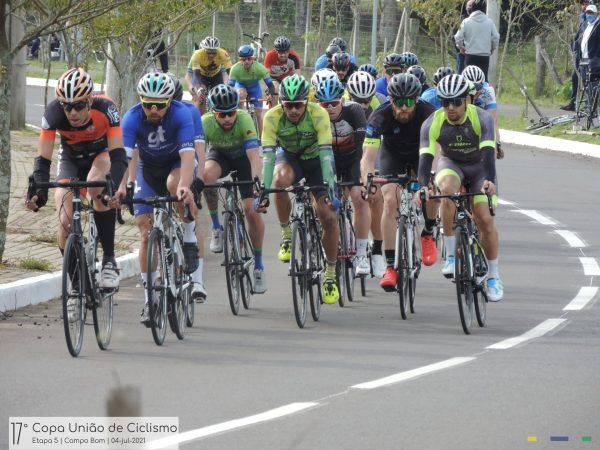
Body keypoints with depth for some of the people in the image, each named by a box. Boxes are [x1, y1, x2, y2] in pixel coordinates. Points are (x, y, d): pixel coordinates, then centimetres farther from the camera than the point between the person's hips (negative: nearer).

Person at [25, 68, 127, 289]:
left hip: (102, 155, -2)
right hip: (71, 160, 2)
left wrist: (116, 186, -55)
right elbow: (43, 159, -29)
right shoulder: (54, 113, -30)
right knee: (66, 223, -17)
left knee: (97, 188, -37)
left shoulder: (105, 108, -33)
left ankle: (109, 259, -25)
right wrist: (39, 192, -46)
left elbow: (118, 154, -37)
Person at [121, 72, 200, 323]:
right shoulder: (132, 118, -27)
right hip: (148, 168, 2)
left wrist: (184, 186, -59)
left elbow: (187, 154, -42)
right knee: (147, 234, -7)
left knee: (174, 184, -38)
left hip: (177, 164, -2)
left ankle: (190, 238, -14)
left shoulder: (182, 114, -31)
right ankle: (150, 298, 3)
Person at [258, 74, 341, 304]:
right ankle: (286, 235, -14)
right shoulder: (273, 117, -28)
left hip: (315, 158, 0)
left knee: (329, 216, -12)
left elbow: (326, 154, -34)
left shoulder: (318, 114, -30)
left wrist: (330, 191, -43)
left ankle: (330, 275, 6)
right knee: (281, 179, -36)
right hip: (289, 157, 0)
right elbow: (268, 155, -31)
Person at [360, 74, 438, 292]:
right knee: (390, 201, -19)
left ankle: (428, 234, 2)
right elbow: (368, 157, -37)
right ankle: (390, 267, -14)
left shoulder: (427, 113, -33)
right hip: (393, 154, 0)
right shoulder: (380, 117, -32)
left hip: (420, 153, 0)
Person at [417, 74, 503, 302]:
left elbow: (488, 153, -39)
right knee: (447, 189, -35)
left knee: (485, 219, -15)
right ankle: (450, 255, -25)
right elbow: (426, 156, -33)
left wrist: (489, 181, -57)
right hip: (451, 164, 0)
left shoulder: (482, 118, -28)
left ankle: (493, 276, 5)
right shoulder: (433, 123, -25)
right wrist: (422, 186, -51)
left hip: (479, 166, 0)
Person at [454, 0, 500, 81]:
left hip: (470, 55, -2)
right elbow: (496, 37, -1)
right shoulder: (489, 22, 0)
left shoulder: (466, 22, -6)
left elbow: (458, 38, -5)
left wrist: (461, 47, 14)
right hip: (485, 56, 2)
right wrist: (492, 48, 17)